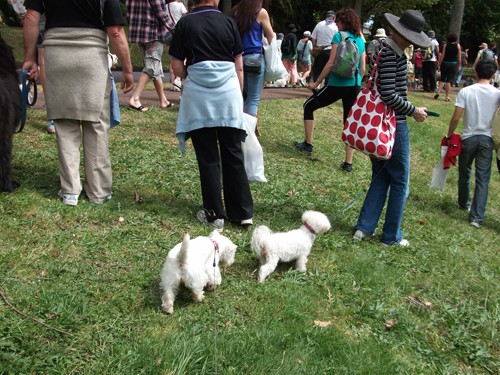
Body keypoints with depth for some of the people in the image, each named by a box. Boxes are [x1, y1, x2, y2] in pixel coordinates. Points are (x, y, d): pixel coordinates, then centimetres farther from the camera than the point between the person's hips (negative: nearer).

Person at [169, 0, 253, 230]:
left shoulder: (185, 23, 1)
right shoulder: (228, 22, 4)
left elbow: (177, 68, 1)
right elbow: (239, 67, 6)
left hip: (199, 96, -1)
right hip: (229, 93, 1)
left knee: (208, 157, 6)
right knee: (233, 153, 7)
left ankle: (214, 214, 12)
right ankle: (242, 212, 12)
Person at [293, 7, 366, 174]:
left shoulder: (339, 36, -6)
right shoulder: (361, 40, 12)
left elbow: (331, 63, -12)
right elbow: (362, 69, 12)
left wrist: (316, 83, -5)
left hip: (337, 84, -6)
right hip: (354, 86, 6)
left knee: (308, 106, 14)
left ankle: (308, 144, 17)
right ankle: (348, 163, 5)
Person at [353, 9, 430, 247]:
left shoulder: (383, 47, 10)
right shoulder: (391, 54, -20)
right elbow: (388, 95, -24)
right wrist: (413, 111, -14)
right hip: (394, 126, -9)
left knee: (380, 178, 18)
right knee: (400, 184, 6)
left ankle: (364, 228, 17)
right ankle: (391, 236, 16)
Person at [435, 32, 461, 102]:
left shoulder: (446, 45, -3)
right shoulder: (457, 46, -3)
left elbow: (442, 56, -4)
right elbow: (459, 57, -2)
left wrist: (439, 64, 3)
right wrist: (459, 66, 6)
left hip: (445, 63, 1)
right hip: (454, 64, -1)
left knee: (442, 79, 16)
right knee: (449, 81, 1)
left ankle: (438, 92, 2)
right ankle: (447, 97, 2)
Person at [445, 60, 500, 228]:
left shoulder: (465, 91, -8)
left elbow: (456, 117, -10)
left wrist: (449, 135, 3)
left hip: (468, 138, 0)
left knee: (464, 173, 21)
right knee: (482, 178, 3)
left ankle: (464, 204, 40)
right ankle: (476, 217, 0)